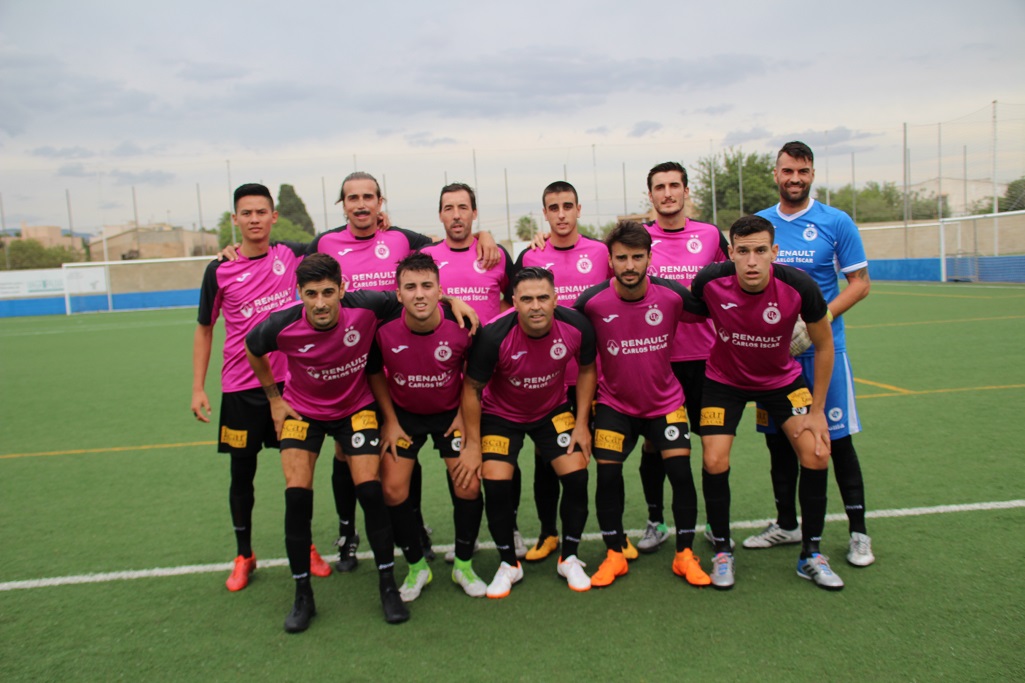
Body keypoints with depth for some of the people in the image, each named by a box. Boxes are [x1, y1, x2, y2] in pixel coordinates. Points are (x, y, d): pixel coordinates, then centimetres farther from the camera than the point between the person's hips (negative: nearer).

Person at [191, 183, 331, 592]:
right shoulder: (219, 271, -2)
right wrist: (198, 387, 2)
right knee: (242, 474, 9)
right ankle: (243, 557, 27)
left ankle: (306, 548, 26)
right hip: (240, 388, -1)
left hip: (289, 381, 1)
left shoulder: (290, 255, 0)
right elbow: (204, 329, 6)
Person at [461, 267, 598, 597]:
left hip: (554, 411, 2)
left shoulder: (577, 326, -23)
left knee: (577, 477, -9)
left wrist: (581, 424, -4)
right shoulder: (493, 337, -31)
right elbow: (472, 388, -16)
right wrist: (473, 444, -13)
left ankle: (569, 559, 16)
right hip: (500, 415, -2)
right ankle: (509, 564, 12)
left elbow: (586, 369, -2)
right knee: (496, 485, -13)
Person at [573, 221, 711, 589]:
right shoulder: (592, 302, -18)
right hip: (614, 403, 0)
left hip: (665, 400, 1)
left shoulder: (673, 295, -17)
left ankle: (685, 555, 14)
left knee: (681, 473, -7)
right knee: (608, 476, -7)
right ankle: (614, 555, 14)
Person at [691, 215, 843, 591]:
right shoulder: (710, 281, -27)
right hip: (724, 380, -1)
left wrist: (817, 411, -6)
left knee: (816, 453, -11)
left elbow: (824, 345, -9)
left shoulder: (799, 286, -26)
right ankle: (722, 552, 10)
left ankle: (811, 555, 10)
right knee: (714, 461, -14)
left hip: (782, 378, 1)